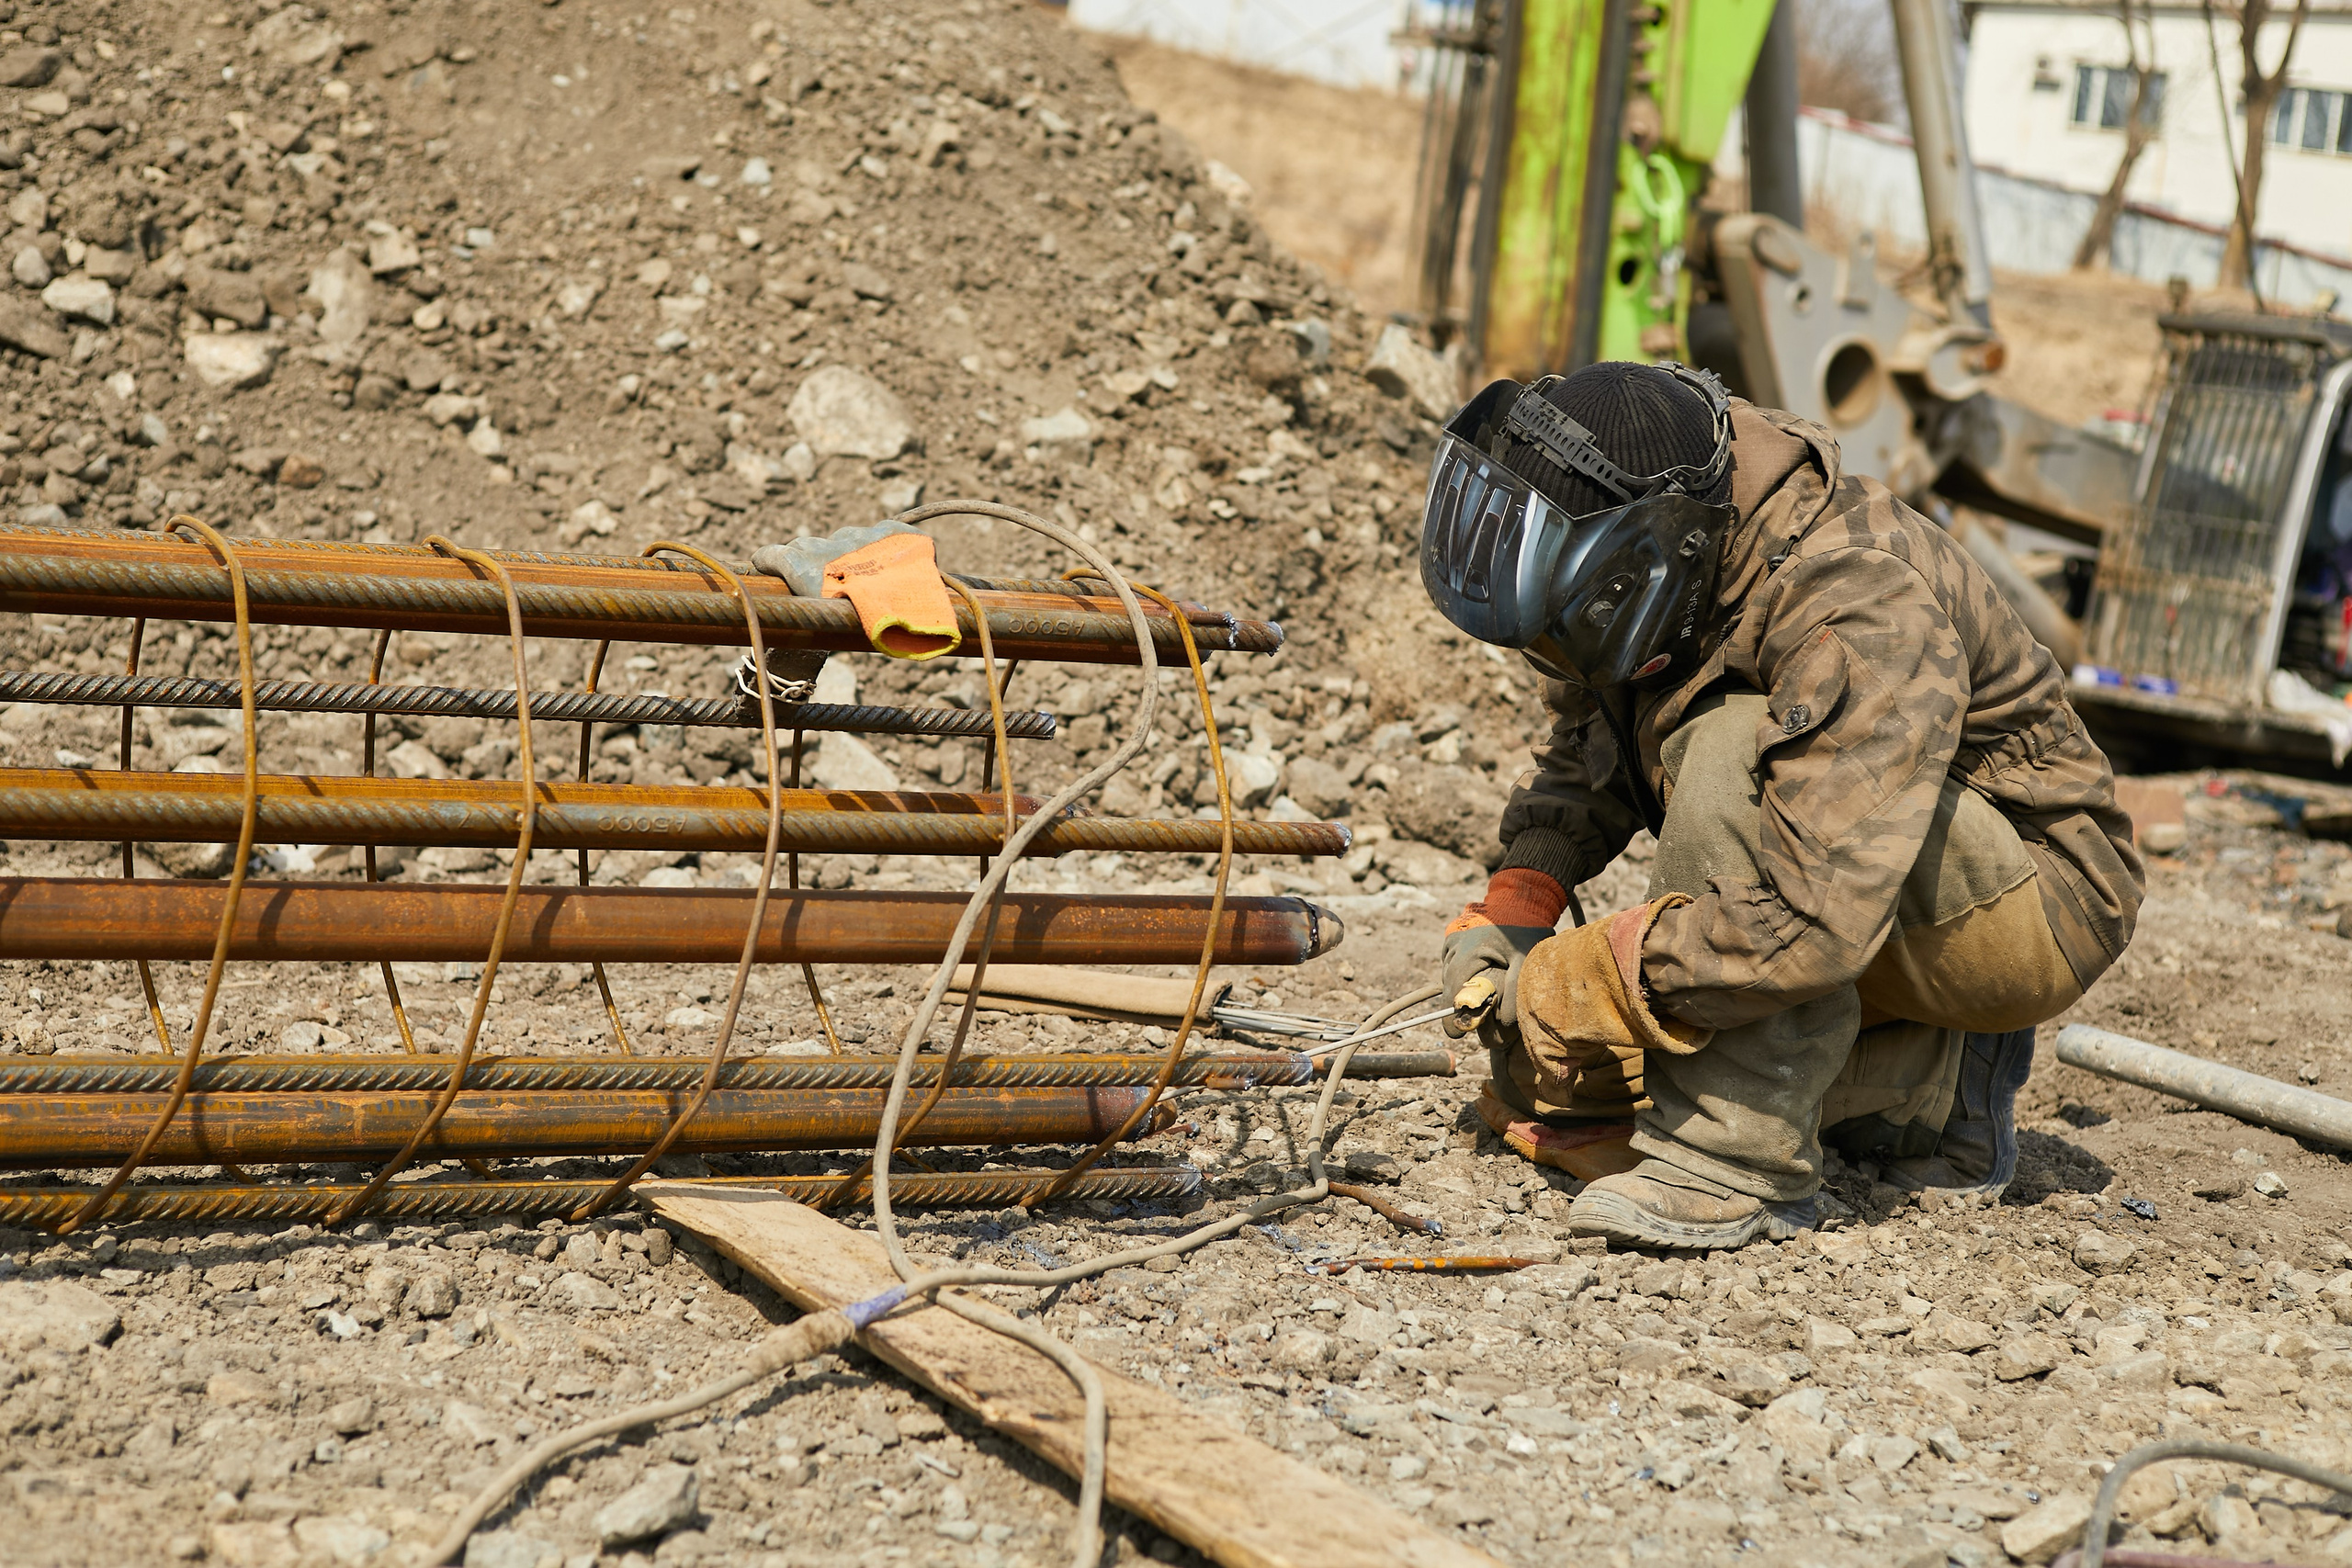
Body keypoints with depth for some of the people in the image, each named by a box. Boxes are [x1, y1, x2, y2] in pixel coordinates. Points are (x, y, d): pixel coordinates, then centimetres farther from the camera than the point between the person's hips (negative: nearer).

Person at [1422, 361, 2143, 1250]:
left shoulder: (1861, 611, -35)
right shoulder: (1647, 575, -9)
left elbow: (1812, 919, -42)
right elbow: (1583, 750, 8)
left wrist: (1577, 986, -32)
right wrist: (1513, 907, -9)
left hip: (2034, 908, -9)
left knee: (1736, 750, -34)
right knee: (1546, 1080, -2)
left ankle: (1735, 1159, -26)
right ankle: (1932, 1088, 9)